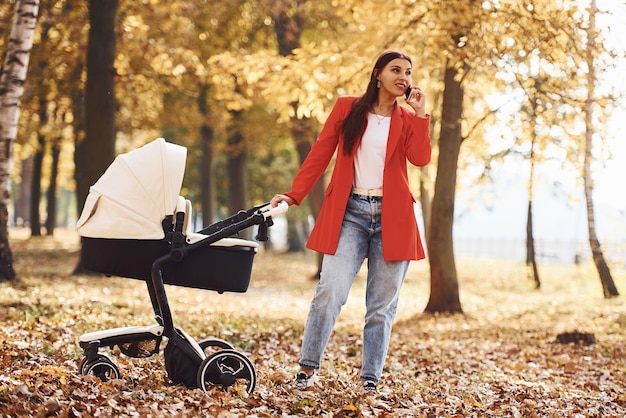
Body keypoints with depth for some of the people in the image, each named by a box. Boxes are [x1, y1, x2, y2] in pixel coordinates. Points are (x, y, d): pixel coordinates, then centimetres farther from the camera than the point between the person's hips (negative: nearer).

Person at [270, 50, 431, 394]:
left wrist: (420, 112, -6)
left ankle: (370, 380, 9)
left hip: (392, 217, 2)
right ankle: (308, 368, -3)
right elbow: (319, 154, 5)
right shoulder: (347, 108, 8)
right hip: (350, 213, -2)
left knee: (382, 304, 2)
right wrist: (294, 195, -3)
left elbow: (420, 158, -6)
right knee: (330, 291, -15)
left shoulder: (409, 119, 12)